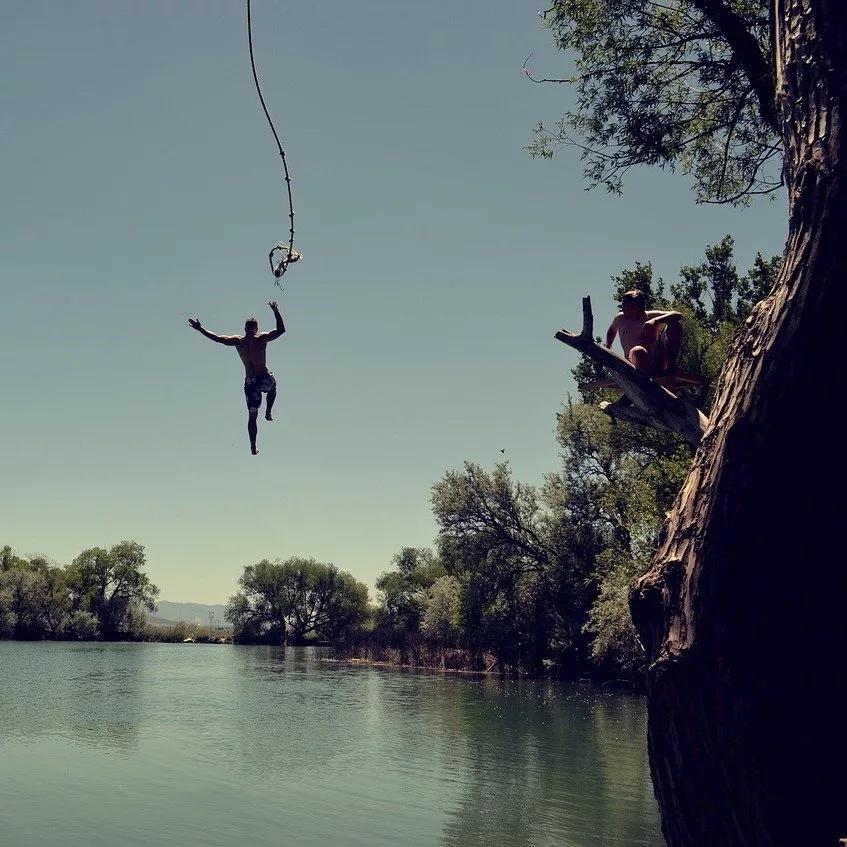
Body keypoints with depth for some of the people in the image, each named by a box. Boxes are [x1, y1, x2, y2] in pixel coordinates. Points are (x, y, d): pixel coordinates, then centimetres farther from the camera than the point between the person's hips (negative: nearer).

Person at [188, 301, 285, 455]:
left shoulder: (238, 341, -2)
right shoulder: (262, 339, -9)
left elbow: (216, 338, 3)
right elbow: (281, 329, -6)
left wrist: (200, 329, 14)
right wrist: (275, 311, 0)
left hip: (250, 382, 2)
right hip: (265, 379, -2)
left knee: (252, 415, 10)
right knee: (272, 389, 38)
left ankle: (253, 447, 6)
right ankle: (268, 412, 26)